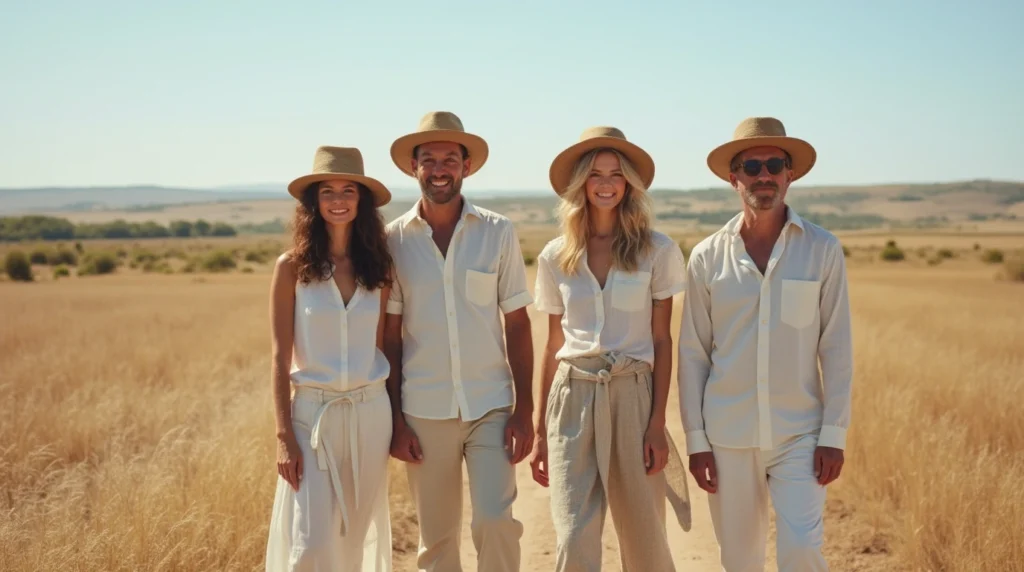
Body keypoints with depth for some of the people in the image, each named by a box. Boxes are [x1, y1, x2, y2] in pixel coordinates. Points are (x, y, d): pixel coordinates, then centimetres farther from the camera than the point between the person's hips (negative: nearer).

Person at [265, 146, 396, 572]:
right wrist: (284, 434, -10)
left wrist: (396, 422, 6)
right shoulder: (292, 266, -4)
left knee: (355, 537, 13)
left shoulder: (377, 268, 3)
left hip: (369, 414, 3)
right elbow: (281, 357, -4)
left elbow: (384, 348, 8)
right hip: (312, 412, -3)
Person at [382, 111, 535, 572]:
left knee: (496, 523, -10)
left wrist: (524, 409, -4)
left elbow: (517, 325, 1)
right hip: (423, 411, 1)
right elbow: (389, 337, 3)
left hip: (492, 406, -1)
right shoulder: (394, 239, 1)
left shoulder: (498, 233, -1)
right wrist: (395, 420, 0)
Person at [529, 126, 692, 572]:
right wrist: (540, 433, 11)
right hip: (573, 399, 1)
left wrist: (658, 423, -7)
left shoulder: (657, 251, 0)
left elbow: (662, 342, 0)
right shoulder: (555, 257, 6)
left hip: (633, 396, -1)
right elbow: (554, 347, 11)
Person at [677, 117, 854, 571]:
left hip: (799, 435, -1)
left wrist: (834, 434, -5)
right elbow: (692, 354, 3)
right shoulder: (707, 257, 0)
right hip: (727, 437, 1)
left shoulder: (823, 250, -2)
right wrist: (695, 439, 0)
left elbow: (836, 349, -1)